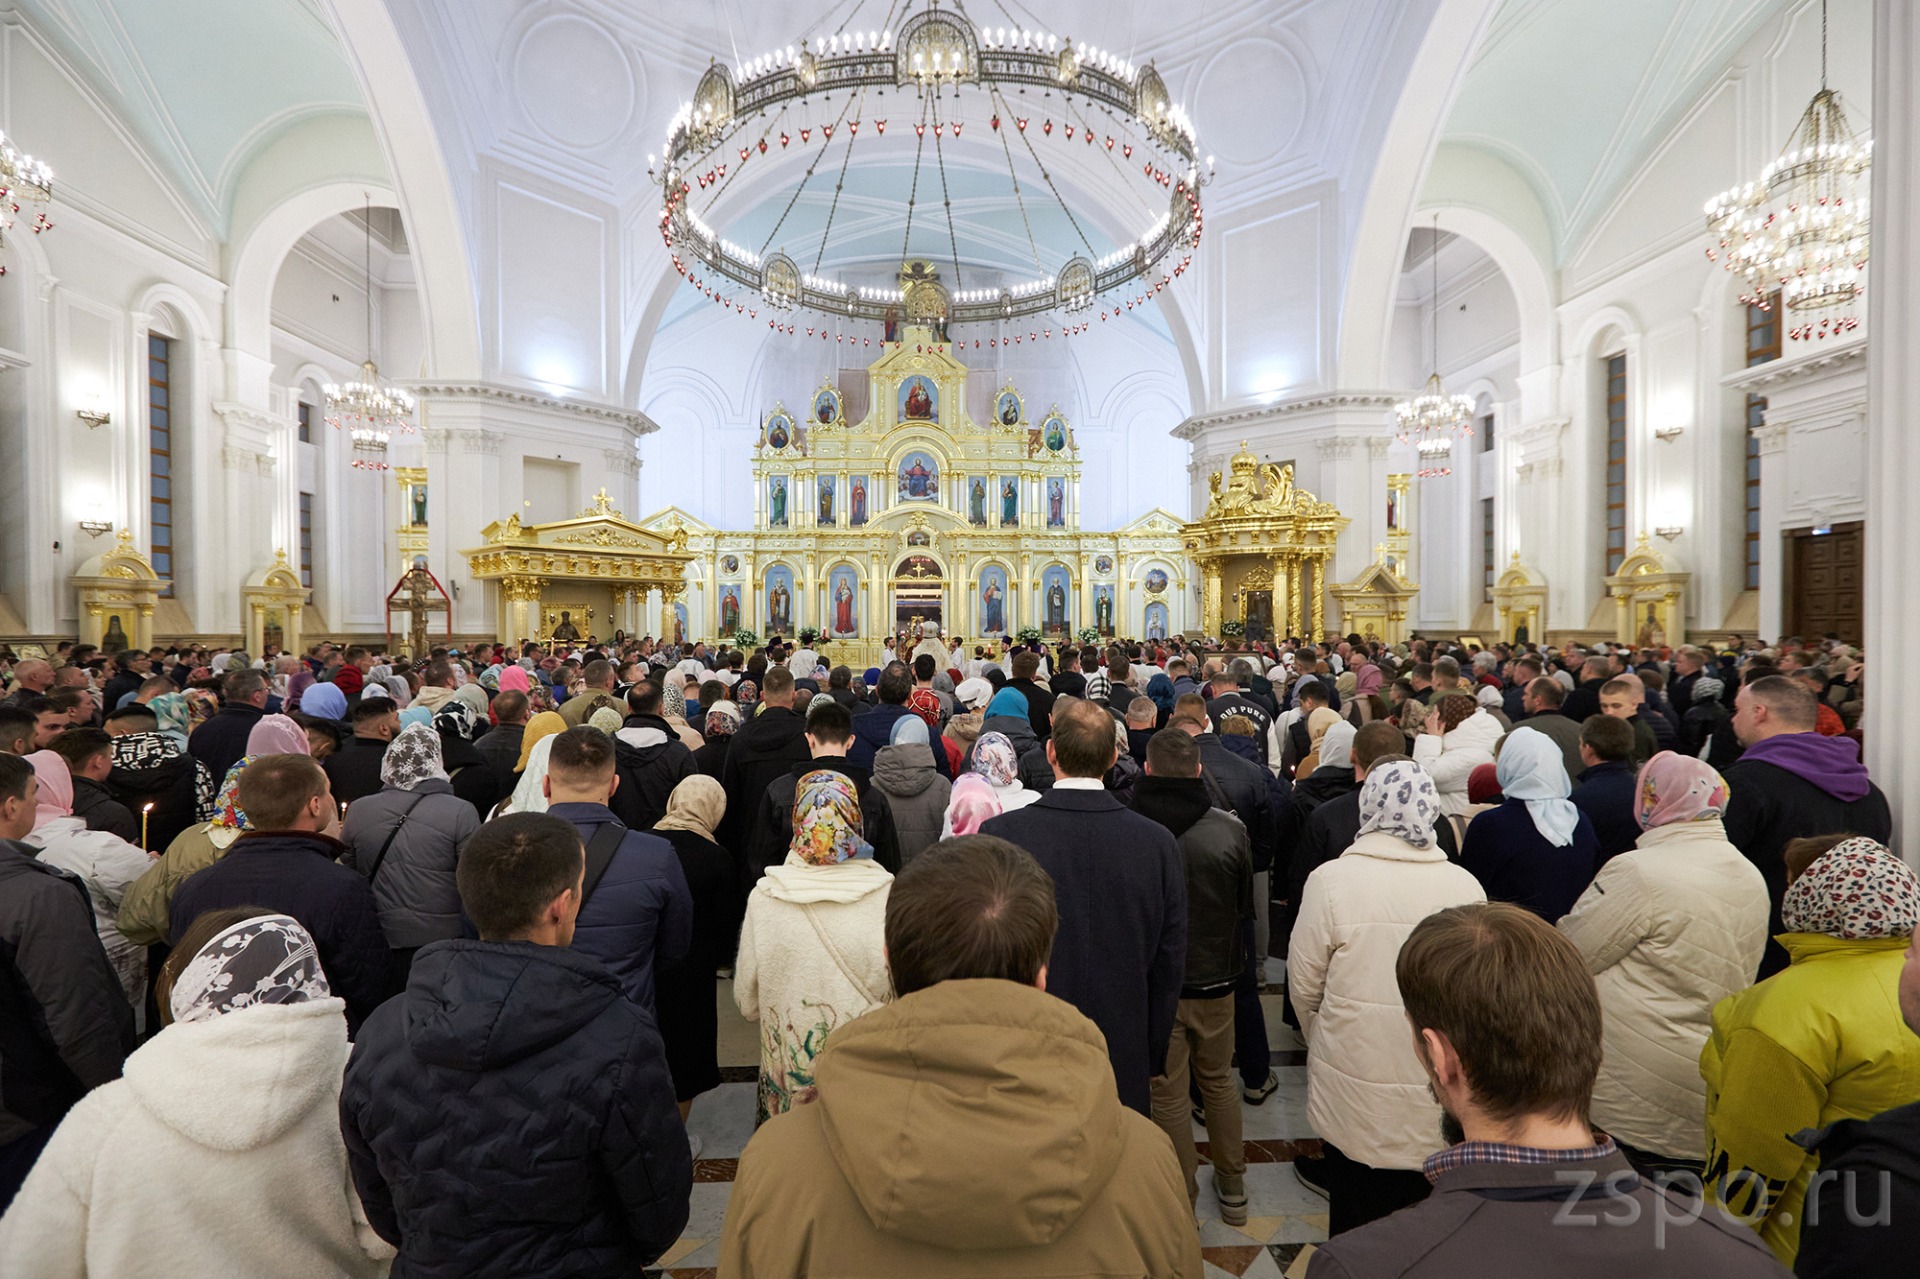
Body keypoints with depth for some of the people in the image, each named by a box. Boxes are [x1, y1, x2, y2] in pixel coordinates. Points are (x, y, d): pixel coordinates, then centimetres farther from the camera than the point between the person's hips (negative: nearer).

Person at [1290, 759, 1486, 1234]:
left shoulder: (1332, 879, -18)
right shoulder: (1466, 886, -10)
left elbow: (1304, 985, -8)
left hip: (1354, 1095, -3)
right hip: (1440, 1105, 3)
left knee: (1357, 1230, 18)